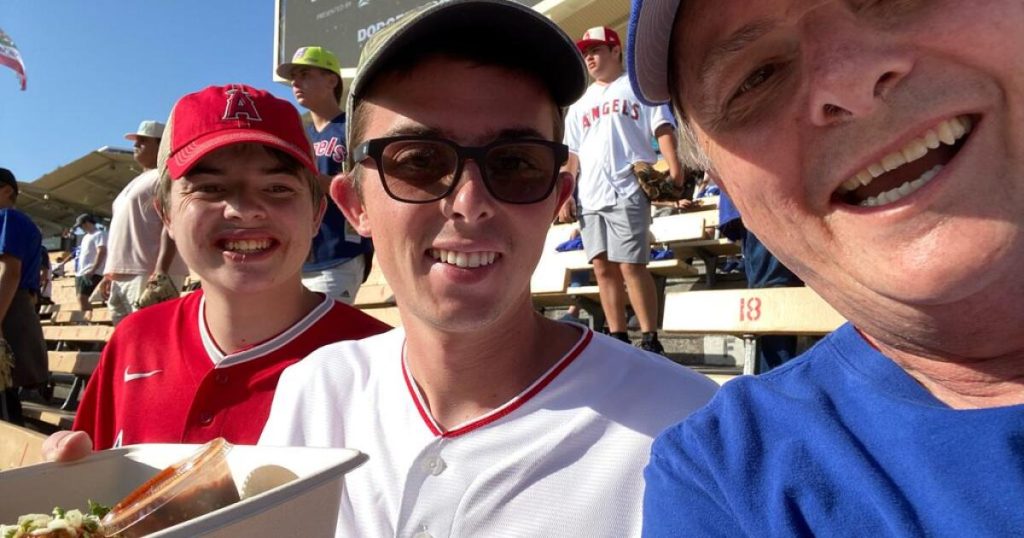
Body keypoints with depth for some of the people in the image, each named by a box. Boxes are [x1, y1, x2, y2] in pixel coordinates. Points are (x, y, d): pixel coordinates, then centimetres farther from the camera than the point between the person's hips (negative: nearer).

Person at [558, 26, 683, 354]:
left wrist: (674, 168, -17)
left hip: (628, 191, -6)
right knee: (603, 268, 4)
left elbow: (663, 129, -1)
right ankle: (618, 338, 11)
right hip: (590, 198, 6)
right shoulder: (580, 103, 24)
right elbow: (571, 153, 20)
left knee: (631, 266, -12)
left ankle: (651, 340, -5)